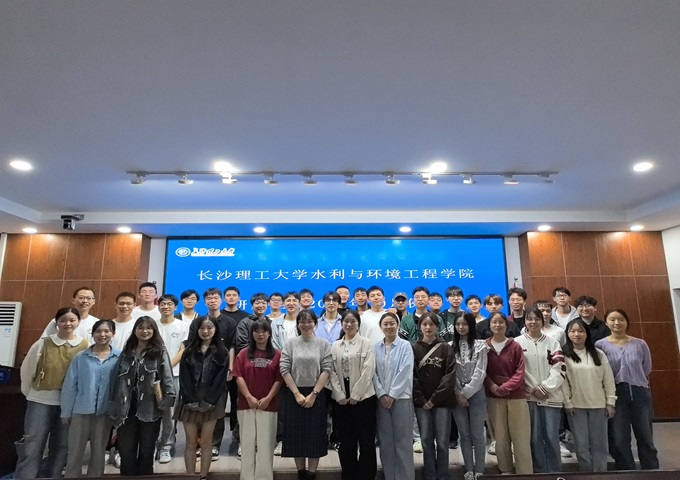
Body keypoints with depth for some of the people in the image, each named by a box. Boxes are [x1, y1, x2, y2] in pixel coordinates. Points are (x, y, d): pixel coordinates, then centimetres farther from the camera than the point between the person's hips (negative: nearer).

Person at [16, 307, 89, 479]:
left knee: (61, 447, 12)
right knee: (32, 446, 2)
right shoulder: (43, 344, -5)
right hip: (41, 401, -1)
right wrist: (30, 393, 11)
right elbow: (27, 370, 6)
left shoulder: (86, 346, -5)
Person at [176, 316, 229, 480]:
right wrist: (191, 401, -9)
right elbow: (184, 377, 1)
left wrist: (207, 402, -11)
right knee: (191, 442, 6)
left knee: (205, 442, 4)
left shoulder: (222, 352, 2)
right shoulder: (189, 351, 8)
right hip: (189, 402, 2)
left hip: (211, 403, -2)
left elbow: (221, 379, -4)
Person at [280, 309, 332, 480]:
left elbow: (326, 370, -5)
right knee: (296, 433, 7)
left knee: (315, 434, 4)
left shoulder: (323, 344, 0)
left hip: (316, 394, -1)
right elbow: (284, 370, -4)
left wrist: (313, 394, -11)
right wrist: (297, 394, -10)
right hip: (293, 395, 1)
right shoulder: (290, 343, 2)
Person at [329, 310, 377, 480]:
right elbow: (332, 372, 4)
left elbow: (368, 371, -9)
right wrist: (340, 396, -6)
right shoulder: (335, 346, 9)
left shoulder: (366, 343, -1)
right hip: (341, 399, 3)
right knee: (346, 441, 9)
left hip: (363, 397, -3)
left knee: (366, 440, 2)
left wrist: (355, 395, -13)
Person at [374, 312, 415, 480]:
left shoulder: (405, 345, -2)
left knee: (403, 440, 0)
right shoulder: (375, 347, 6)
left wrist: (392, 395, -12)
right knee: (385, 441, 8)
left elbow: (405, 372, -9)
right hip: (381, 398, 3)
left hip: (401, 397, -3)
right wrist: (381, 394, -7)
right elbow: (373, 372, 3)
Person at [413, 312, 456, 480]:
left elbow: (450, 375, -5)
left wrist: (434, 398, -10)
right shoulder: (414, 348, 3)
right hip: (421, 402, 1)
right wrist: (421, 400, -8)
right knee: (426, 439, 7)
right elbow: (412, 376, 0)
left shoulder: (445, 348, 1)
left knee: (442, 440, 3)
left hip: (442, 401, -1)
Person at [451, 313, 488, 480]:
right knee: (464, 434, 9)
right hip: (457, 395, 2)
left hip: (476, 394, -2)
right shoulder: (450, 347, 2)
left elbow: (479, 373, -8)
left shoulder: (480, 345, -3)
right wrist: (458, 394, -7)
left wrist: (466, 394, -11)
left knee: (477, 435, 3)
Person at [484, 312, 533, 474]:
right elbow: (483, 372, 2)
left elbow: (520, 372, -5)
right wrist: (492, 386, -14)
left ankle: (525, 473, 12)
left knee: (521, 437, 2)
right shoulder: (484, 347, 1)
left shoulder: (515, 346, -2)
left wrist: (505, 387, -15)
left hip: (516, 396, -1)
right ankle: (505, 470, 24)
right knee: (500, 436, 10)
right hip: (494, 397, 1)